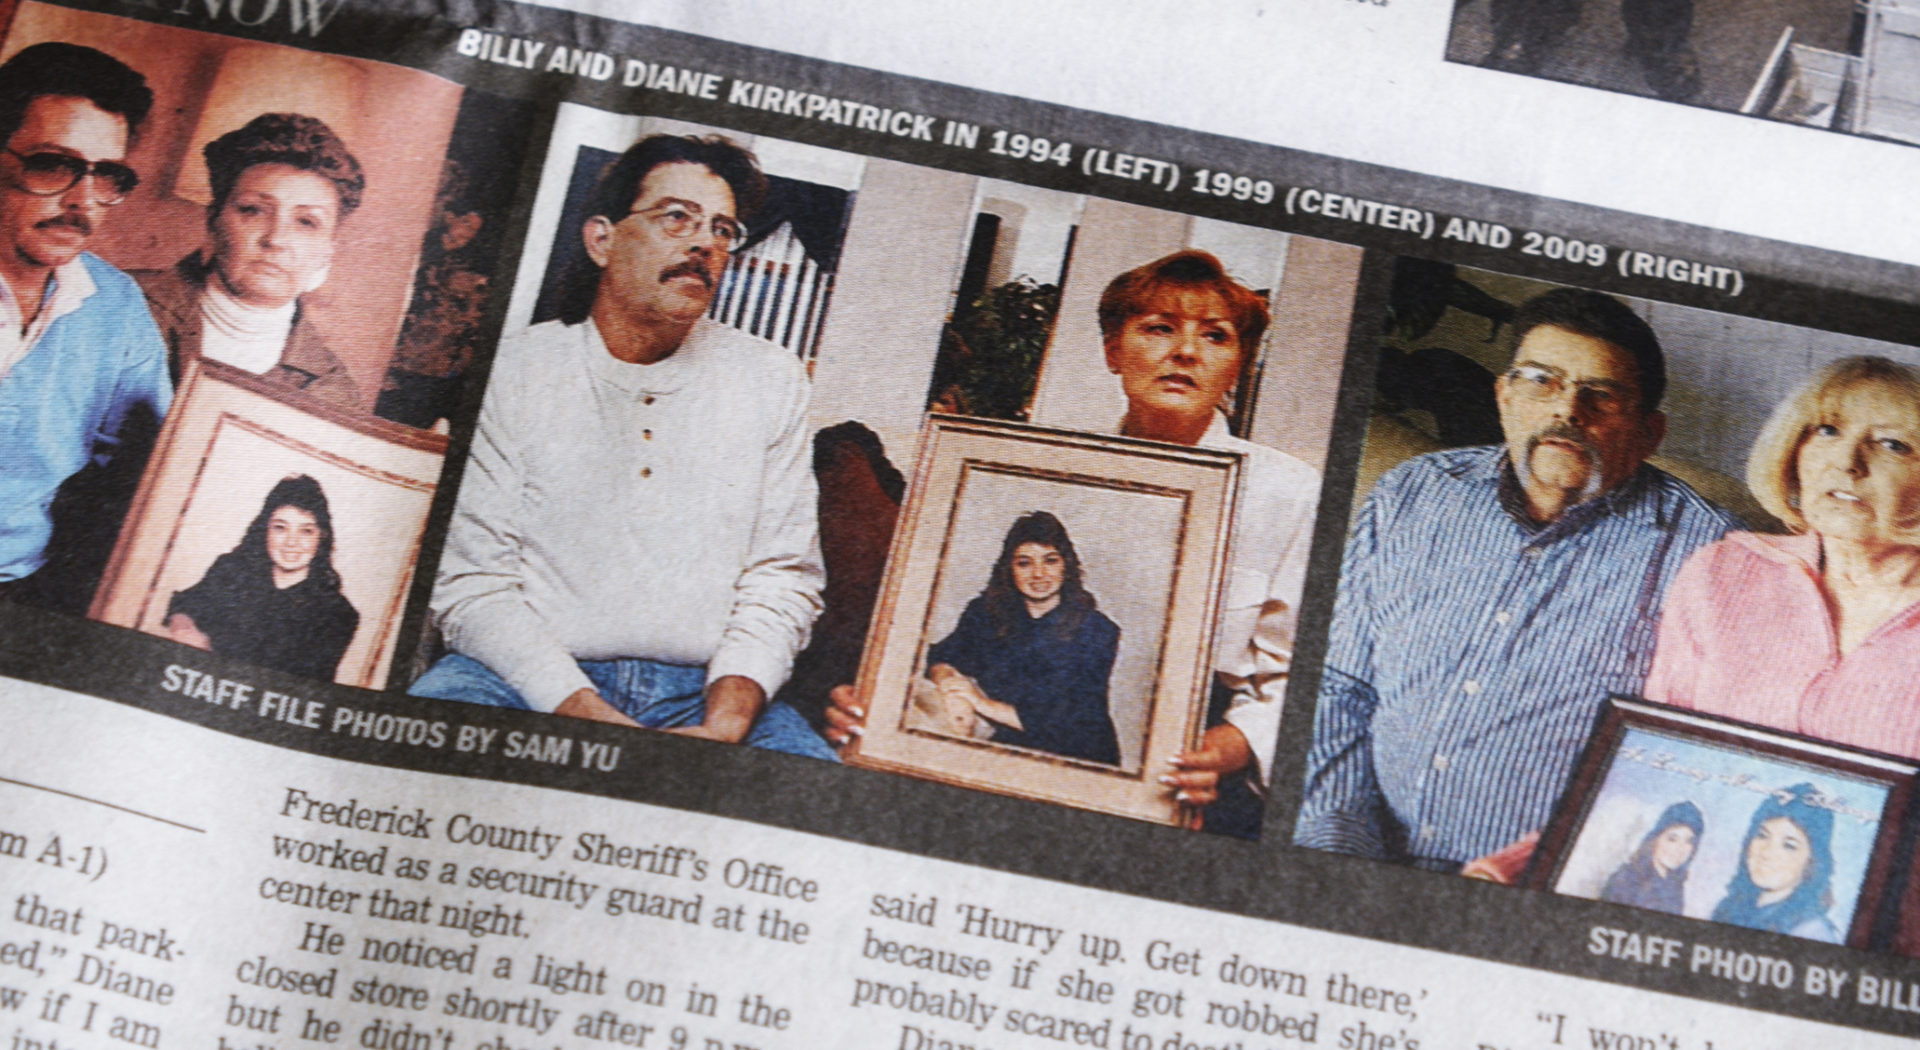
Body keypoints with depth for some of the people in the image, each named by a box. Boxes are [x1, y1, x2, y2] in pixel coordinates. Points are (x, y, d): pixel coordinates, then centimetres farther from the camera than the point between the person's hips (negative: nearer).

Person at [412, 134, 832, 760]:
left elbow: (782, 577, 6)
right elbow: (472, 584, -3)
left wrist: (723, 727, -12)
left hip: (701, 693, 1)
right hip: (524, 680, -1)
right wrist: (582, 712, -18)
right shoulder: (511, 373, 3)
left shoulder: (771, 380, 10)